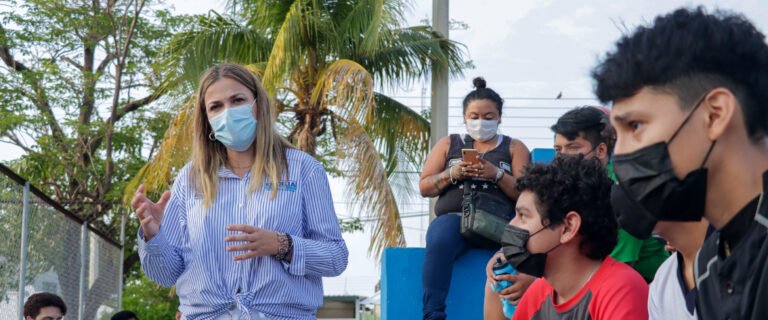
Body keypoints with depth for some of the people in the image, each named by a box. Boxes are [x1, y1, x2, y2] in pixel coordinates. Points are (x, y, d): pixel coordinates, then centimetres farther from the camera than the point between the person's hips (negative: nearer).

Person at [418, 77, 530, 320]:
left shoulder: (514, 148, 19)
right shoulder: (448, 145, 22)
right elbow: (425, 188, 16)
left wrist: (497, 175, -10)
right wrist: (452, 174, -3)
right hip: (454, 216, 0)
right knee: (439, 241, -37)